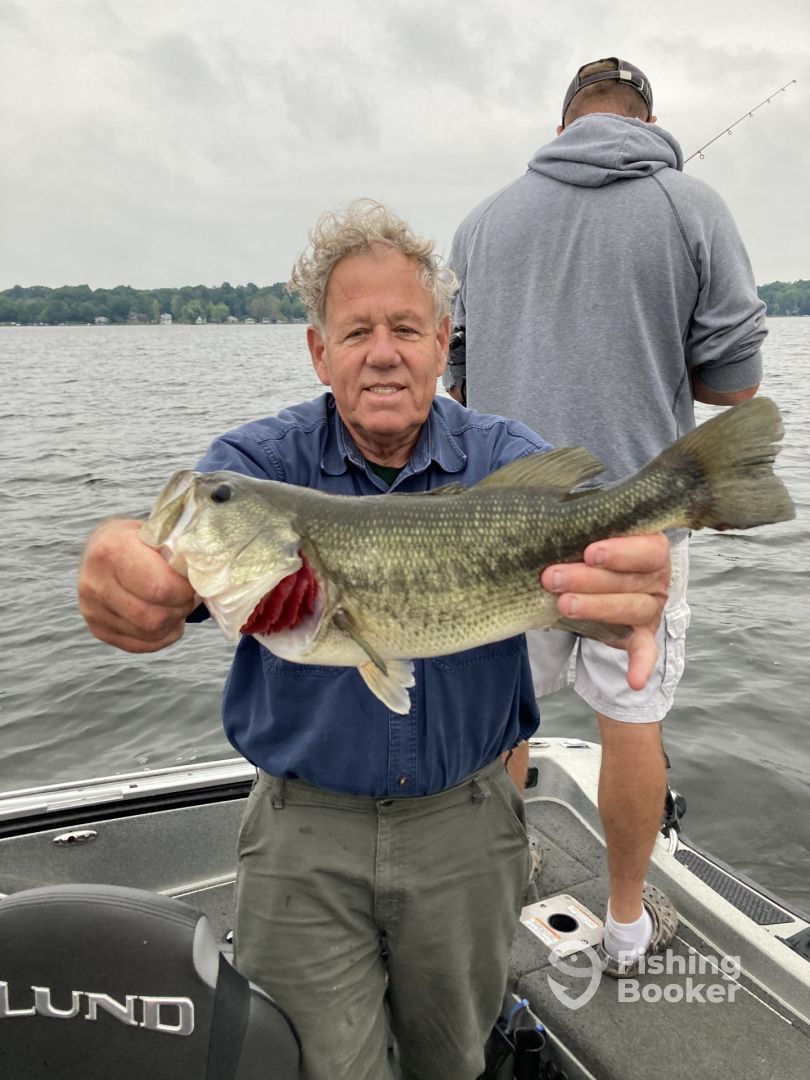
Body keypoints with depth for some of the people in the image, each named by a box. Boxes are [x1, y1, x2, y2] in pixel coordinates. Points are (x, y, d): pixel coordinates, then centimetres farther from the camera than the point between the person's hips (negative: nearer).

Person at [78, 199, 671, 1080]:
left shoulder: (503, 458, -7)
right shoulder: (262, 460, -8)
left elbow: (572, 537, -26)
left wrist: (635, 580, -50)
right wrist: (125, 568, -52)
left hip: (465, 825, 2)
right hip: (304, 834, -1)